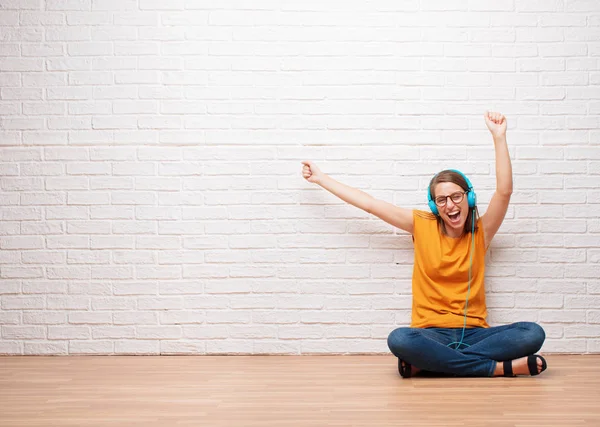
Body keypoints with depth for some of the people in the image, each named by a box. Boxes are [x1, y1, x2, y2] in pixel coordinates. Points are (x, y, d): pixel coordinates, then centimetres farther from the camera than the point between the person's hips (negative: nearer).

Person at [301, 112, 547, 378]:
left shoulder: (481, 232, 7)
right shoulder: (423, 226, 8)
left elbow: (504, 191, -6)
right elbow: (370, 204, 11)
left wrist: (499, 136, -11)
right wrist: (321, 178, 15)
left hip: (473, 332, 1)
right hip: (431, 333, -1)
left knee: (533, 333, -27)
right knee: (398, 340, -36)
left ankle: (428, 362, -27)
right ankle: (501, 367, -26)